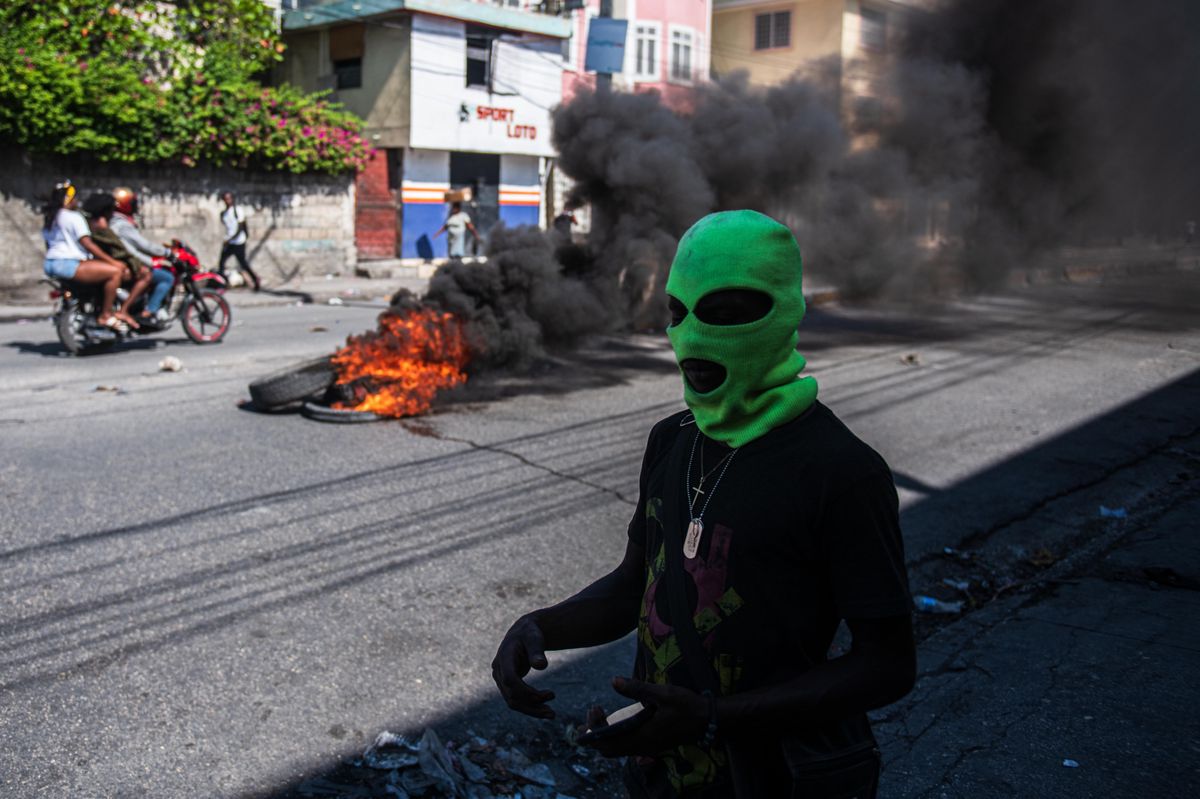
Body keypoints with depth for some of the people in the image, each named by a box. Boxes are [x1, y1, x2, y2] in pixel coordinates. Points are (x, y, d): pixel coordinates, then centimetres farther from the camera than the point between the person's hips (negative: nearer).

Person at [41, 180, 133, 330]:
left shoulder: (48, 218, 20)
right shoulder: (73, 217, -9)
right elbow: (87, 244, -17)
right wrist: (112, 260, -17)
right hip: (68, 264, -11)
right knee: (116, 271, -21)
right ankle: (105, 315, -18)